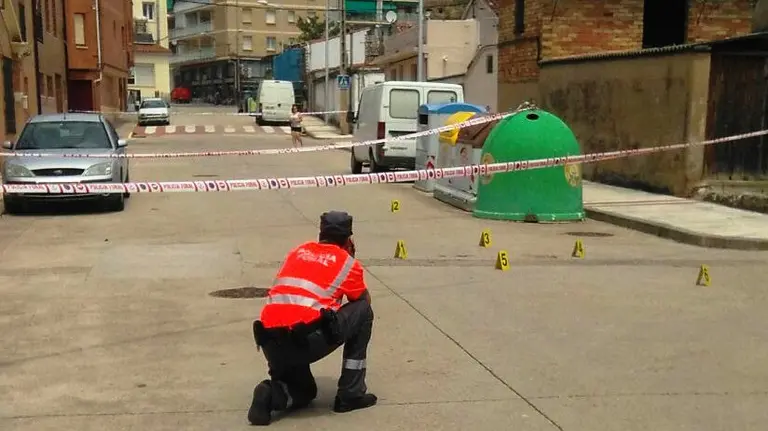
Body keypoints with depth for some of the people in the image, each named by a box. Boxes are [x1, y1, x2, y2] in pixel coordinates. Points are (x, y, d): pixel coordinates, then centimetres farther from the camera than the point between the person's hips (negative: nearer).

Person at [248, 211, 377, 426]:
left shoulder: (298, 251, 25)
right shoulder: (347, 262, 11)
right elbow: (365, 300, 28)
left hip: (270, 342, 6)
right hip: (307, 340, -6)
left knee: (303, 392, 32)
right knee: (362, 311, 19)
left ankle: (273, 394, -3)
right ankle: (351, 394, 16)